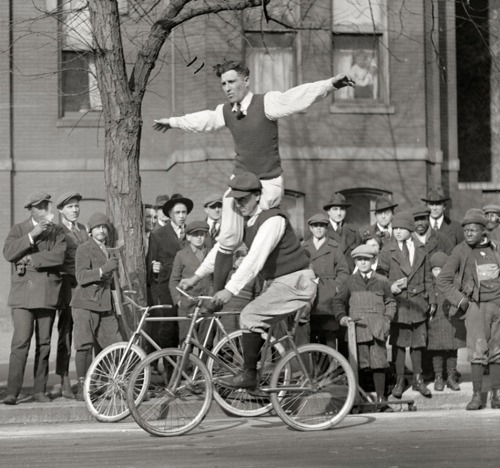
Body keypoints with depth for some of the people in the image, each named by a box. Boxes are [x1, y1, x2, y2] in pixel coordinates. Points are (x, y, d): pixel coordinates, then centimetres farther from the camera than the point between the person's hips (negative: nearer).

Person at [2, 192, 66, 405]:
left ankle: (40, 390, 11)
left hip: (47, 294, 2)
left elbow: (59, 256, -6)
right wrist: (32, 236, -16)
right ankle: (12, 392, -14)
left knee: (44, 344, 4)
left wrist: (30, 259, -11)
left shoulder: (57, 231, 12)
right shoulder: (18, 229, 9)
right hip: (23, 295, -2)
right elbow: (8, 253, -8)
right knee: (21, 342, -13)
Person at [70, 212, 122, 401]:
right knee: (85, 346, -9)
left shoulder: (108, 250, 20)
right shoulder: (84, 249, -3)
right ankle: (82, 387, -3)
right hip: (86, 304, -6)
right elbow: (81, 276, -17)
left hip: (106, 305, 6)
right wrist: (102, 270, -28)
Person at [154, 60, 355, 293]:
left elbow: (298, 97, -22)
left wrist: (331, 84, -37)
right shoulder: (225, 112, 7)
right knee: (227, 240, -1)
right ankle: (216, 294, 6)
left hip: (268, 183, -5)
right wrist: (172, 122, 42)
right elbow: (202, 120, 26)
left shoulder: (266, 103, -10)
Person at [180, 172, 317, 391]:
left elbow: (255, 259, -29)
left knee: (250, 316, -18)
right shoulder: (243, 221, 8)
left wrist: (230, 290, -34)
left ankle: (249, 375, -11)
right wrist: (195, 277, 8)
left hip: (295, 282, -10)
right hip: (276, 283, 10)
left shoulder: (272, 220, -20)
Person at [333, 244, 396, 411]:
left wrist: (387, 318, 2)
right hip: (357, 327, 0)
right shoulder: (350, 281, 12)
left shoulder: (382, 281, 12)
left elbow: (390, 302, 18)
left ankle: (381, 399, 4)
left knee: (379, 363, -3)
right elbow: (338, 301, 15)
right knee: (357, 364, -3)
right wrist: (342, 316, -2)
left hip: (377, 328, 0)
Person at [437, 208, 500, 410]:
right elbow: (442, 281, -4)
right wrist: (461, 301, -7)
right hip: (476, 305, -3)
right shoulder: (461, 251, -5)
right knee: (477, 351, -10)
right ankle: (476, 396, -6)